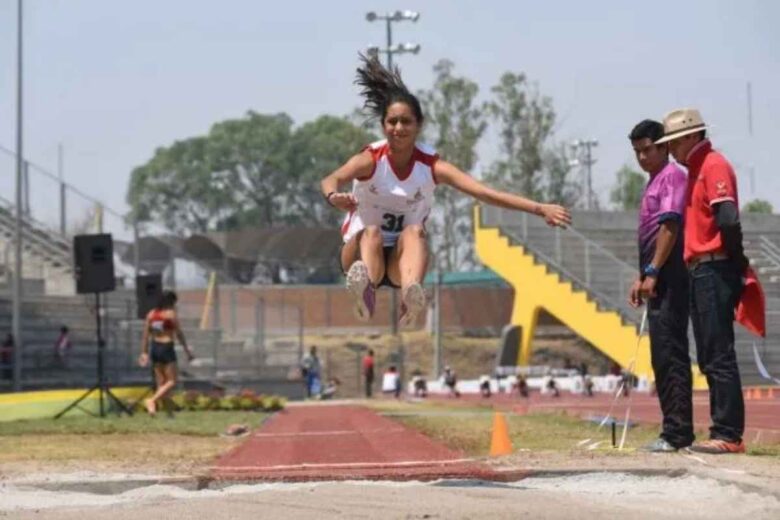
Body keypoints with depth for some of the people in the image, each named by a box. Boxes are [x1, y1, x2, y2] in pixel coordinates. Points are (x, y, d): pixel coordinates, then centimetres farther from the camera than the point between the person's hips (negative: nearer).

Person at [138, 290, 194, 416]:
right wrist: (187, 350, 0)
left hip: (154, 348, 7)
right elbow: (179, 334, -8)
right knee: (172, 381, -2)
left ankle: (169, 411, 14)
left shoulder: (151, 314, 6)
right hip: (167, 348, -7)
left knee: (161, 382, 11)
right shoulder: (171, 314, -9)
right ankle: (152, 400, -21)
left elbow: (145, 335, 7)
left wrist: (144, 352, 11)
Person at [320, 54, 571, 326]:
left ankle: (411, 296, -60)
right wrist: (334, 197, -57)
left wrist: (539, 209, -27)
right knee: (372, 232, -33)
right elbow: (330, 180, -32)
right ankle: (364, 290, -66)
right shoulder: (371, 159, -12)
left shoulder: (431, 166, -6)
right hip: (362, 253, -1)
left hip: (401, 262, 1)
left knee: (414, 232, -30)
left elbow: (486, 193, -15)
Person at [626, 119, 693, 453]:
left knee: (670, 353, -13)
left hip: (670, 277, -11)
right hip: (658, 282, 11)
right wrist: (641, 278, 22)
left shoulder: (673, 177, -8)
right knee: (662, 356, 11)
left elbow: (670, 226, -18)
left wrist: (653, 272, -21)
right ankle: (674, 431, 15)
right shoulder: (653, 182, 23)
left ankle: (677, 433, -15)